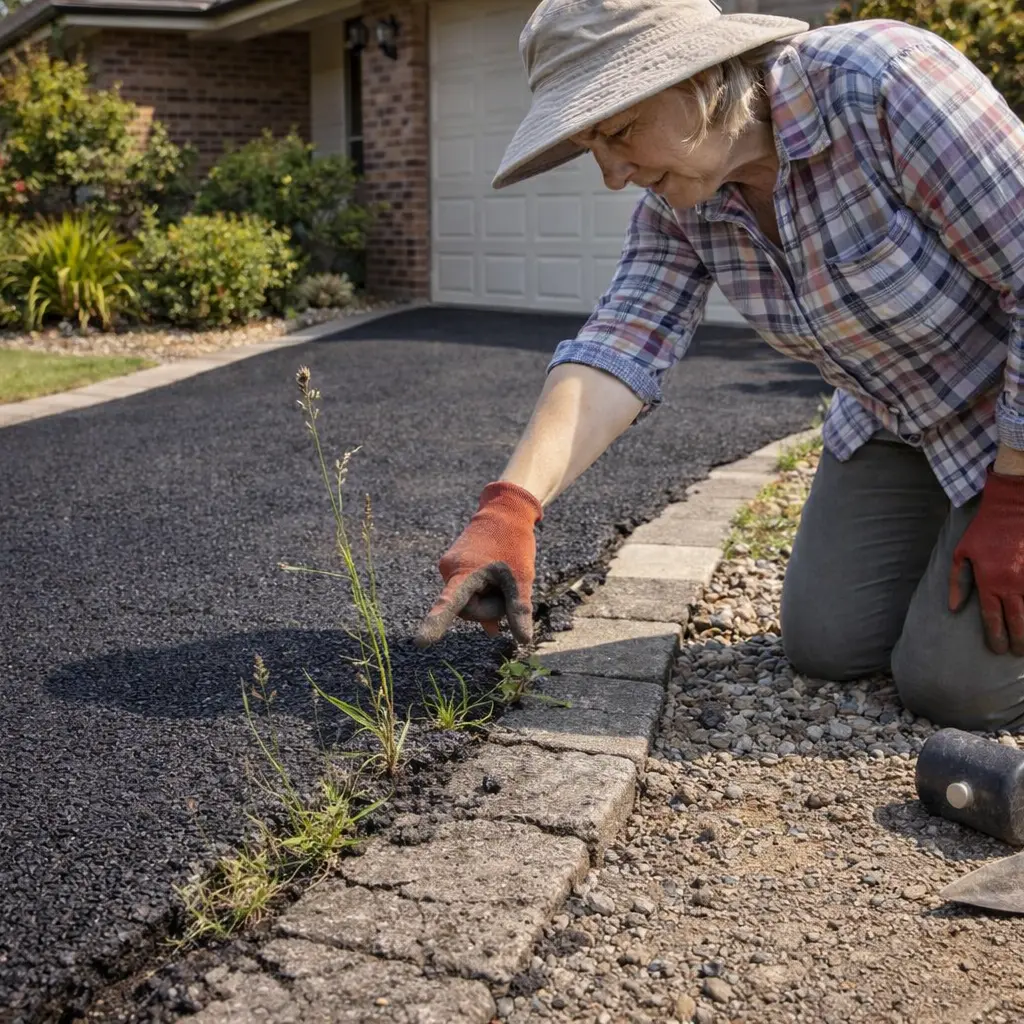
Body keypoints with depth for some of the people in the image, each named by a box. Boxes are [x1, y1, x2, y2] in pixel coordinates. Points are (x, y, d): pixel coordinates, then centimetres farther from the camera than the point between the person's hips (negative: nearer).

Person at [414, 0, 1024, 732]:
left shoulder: (887, 86, -32)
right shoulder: (679, 199, -12)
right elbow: (623, 345, -20)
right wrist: (509, 509, -35)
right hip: (896, 418, 6)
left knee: (952, 682, -10)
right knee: (826, 646, 5)